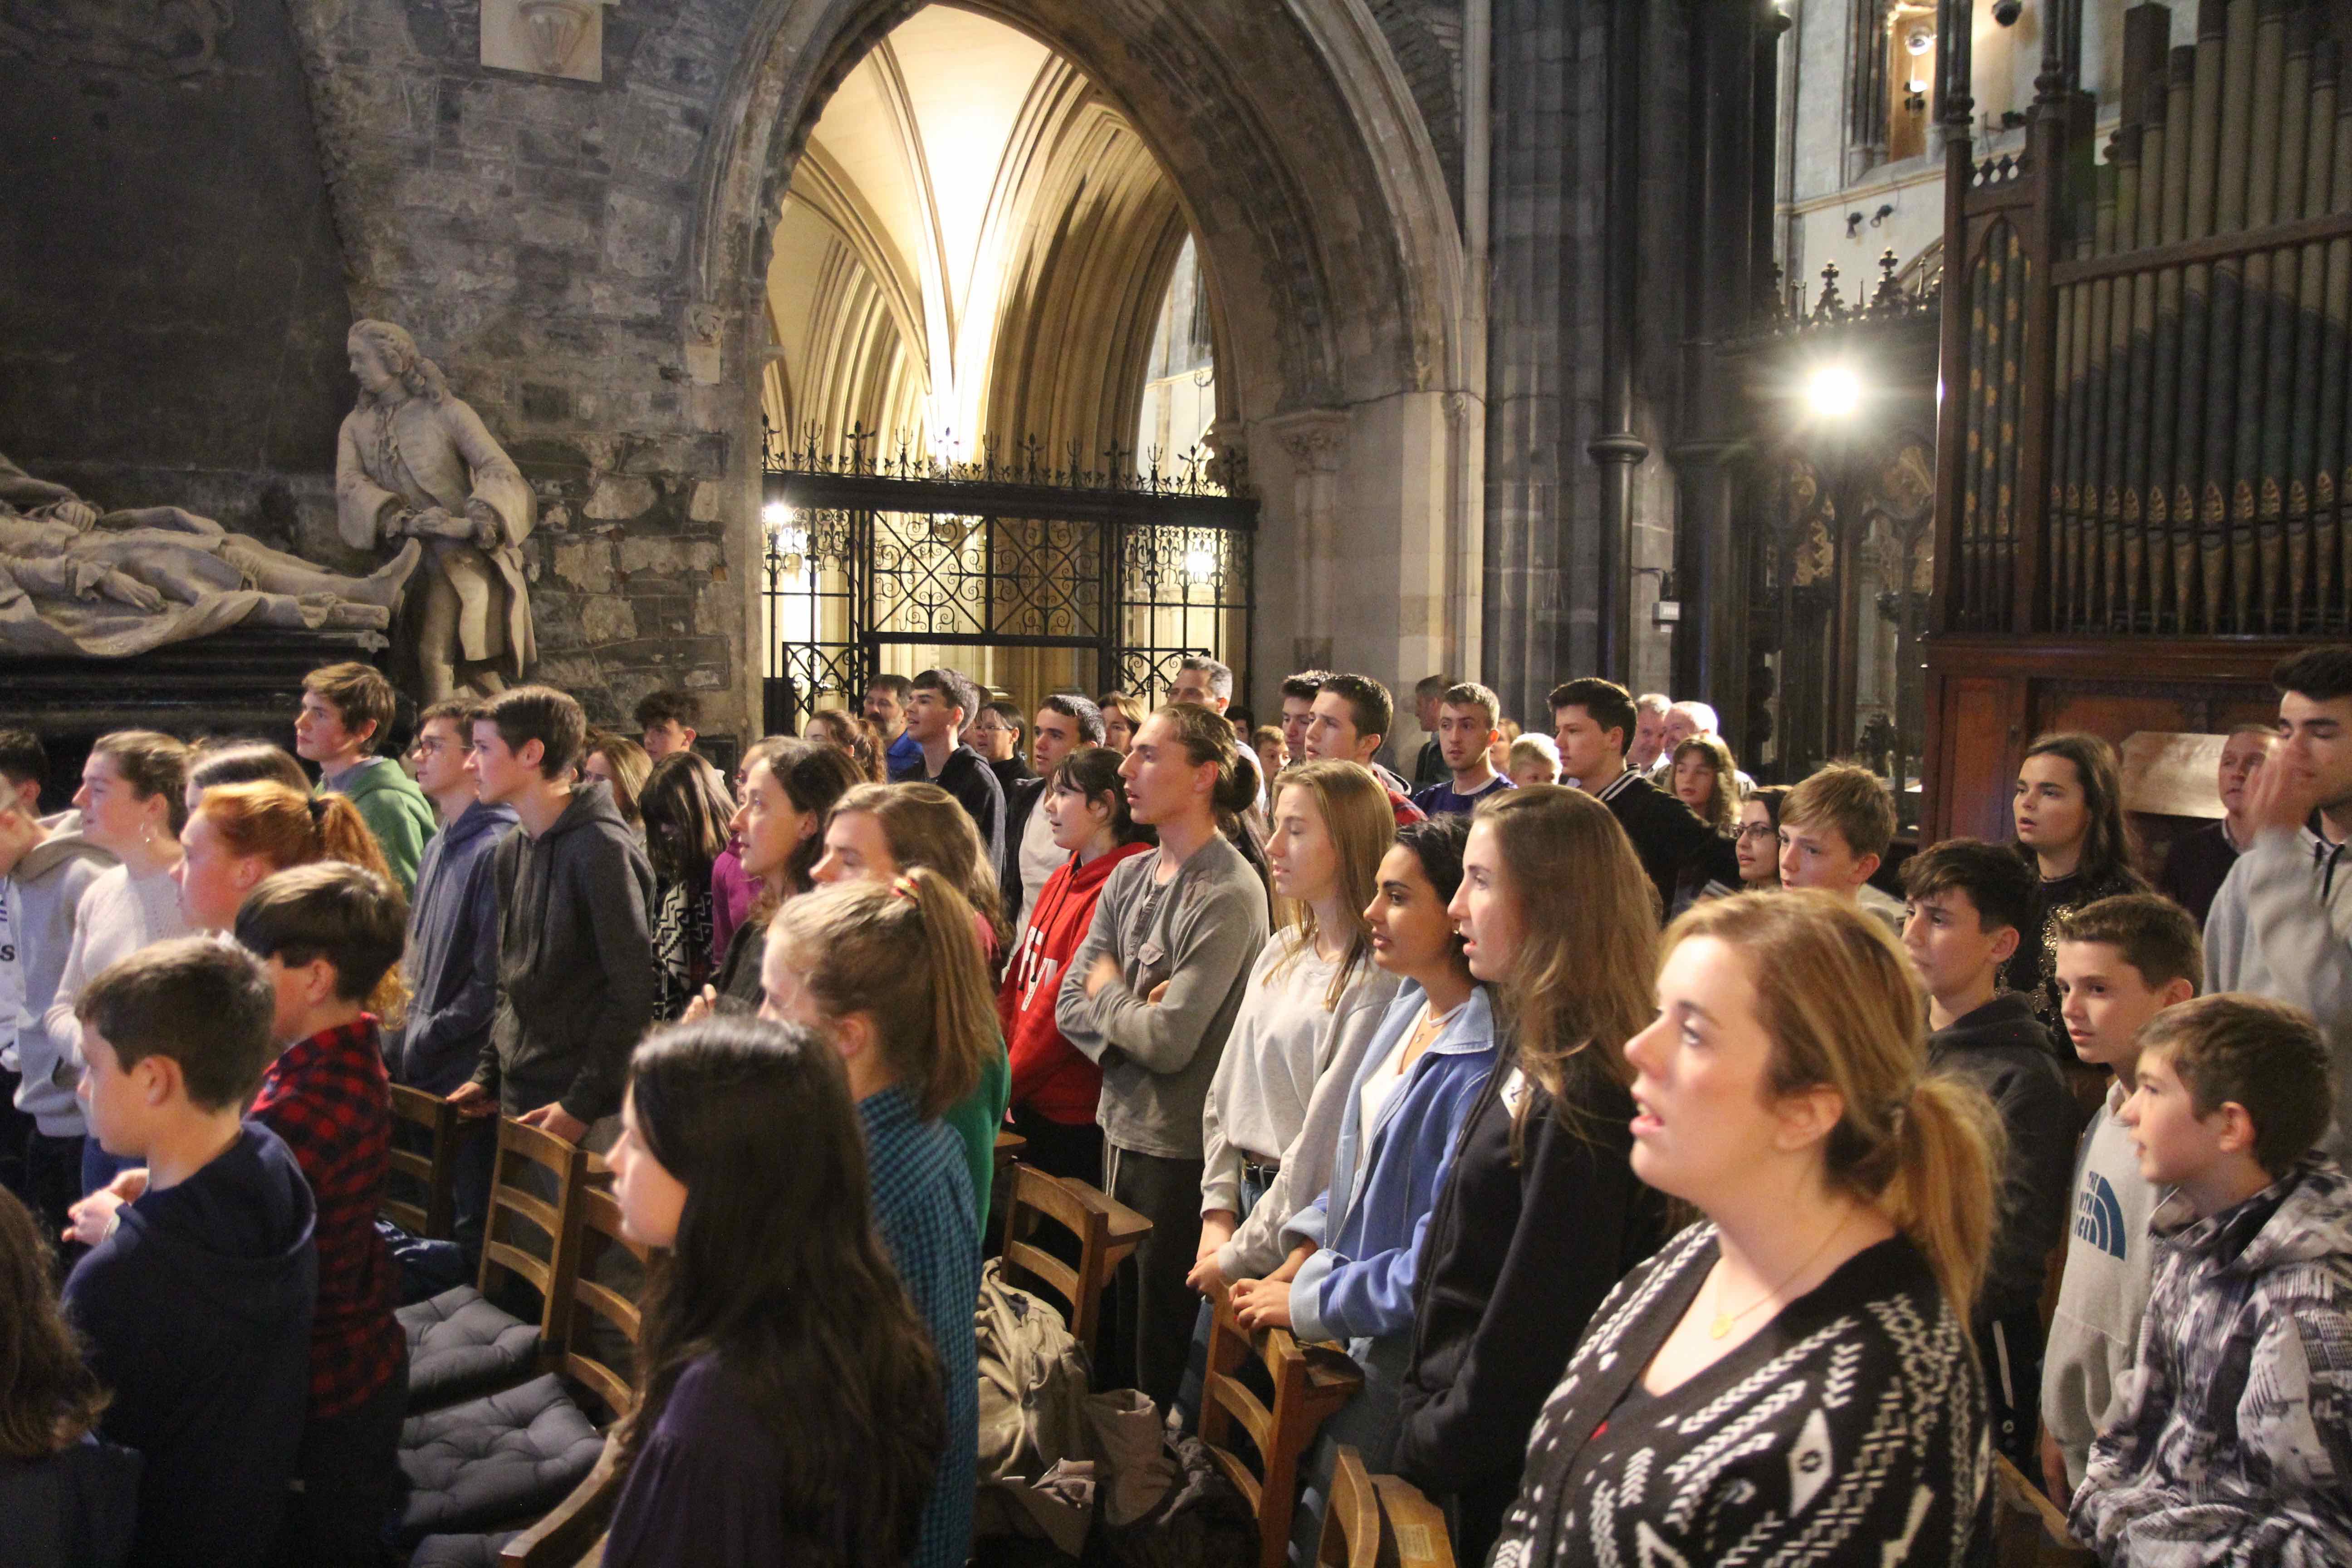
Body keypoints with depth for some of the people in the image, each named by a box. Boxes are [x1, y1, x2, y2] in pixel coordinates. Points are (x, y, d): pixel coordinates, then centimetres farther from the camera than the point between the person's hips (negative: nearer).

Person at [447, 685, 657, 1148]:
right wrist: (489, 1073, 12)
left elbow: (632, 992, -17)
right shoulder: (510, 852, 11)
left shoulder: (601, 848, -15)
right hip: (516, 1101, 7)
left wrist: (582, 1103, -18)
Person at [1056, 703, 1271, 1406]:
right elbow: (1070, 1003, 6)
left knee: (1161, 1349, 8)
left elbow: (1170, 1040, -22)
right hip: (1120, 1130, 7)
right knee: (1114, 1325, 21)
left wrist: (1108, 992, -5)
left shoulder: (1229, 894, -18)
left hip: (1181, 1148, -7)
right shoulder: (1129, 879, 6)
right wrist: (1132, 1015, -14)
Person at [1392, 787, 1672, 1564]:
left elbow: (1540, 1315, -22)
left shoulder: (1582, 1097, -25)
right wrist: (1426, 1412, 11)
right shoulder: (1531, 1050, 4)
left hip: (1498, 1468, -8)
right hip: (1456, 1426, 8)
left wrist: (1435, 1442, -11)